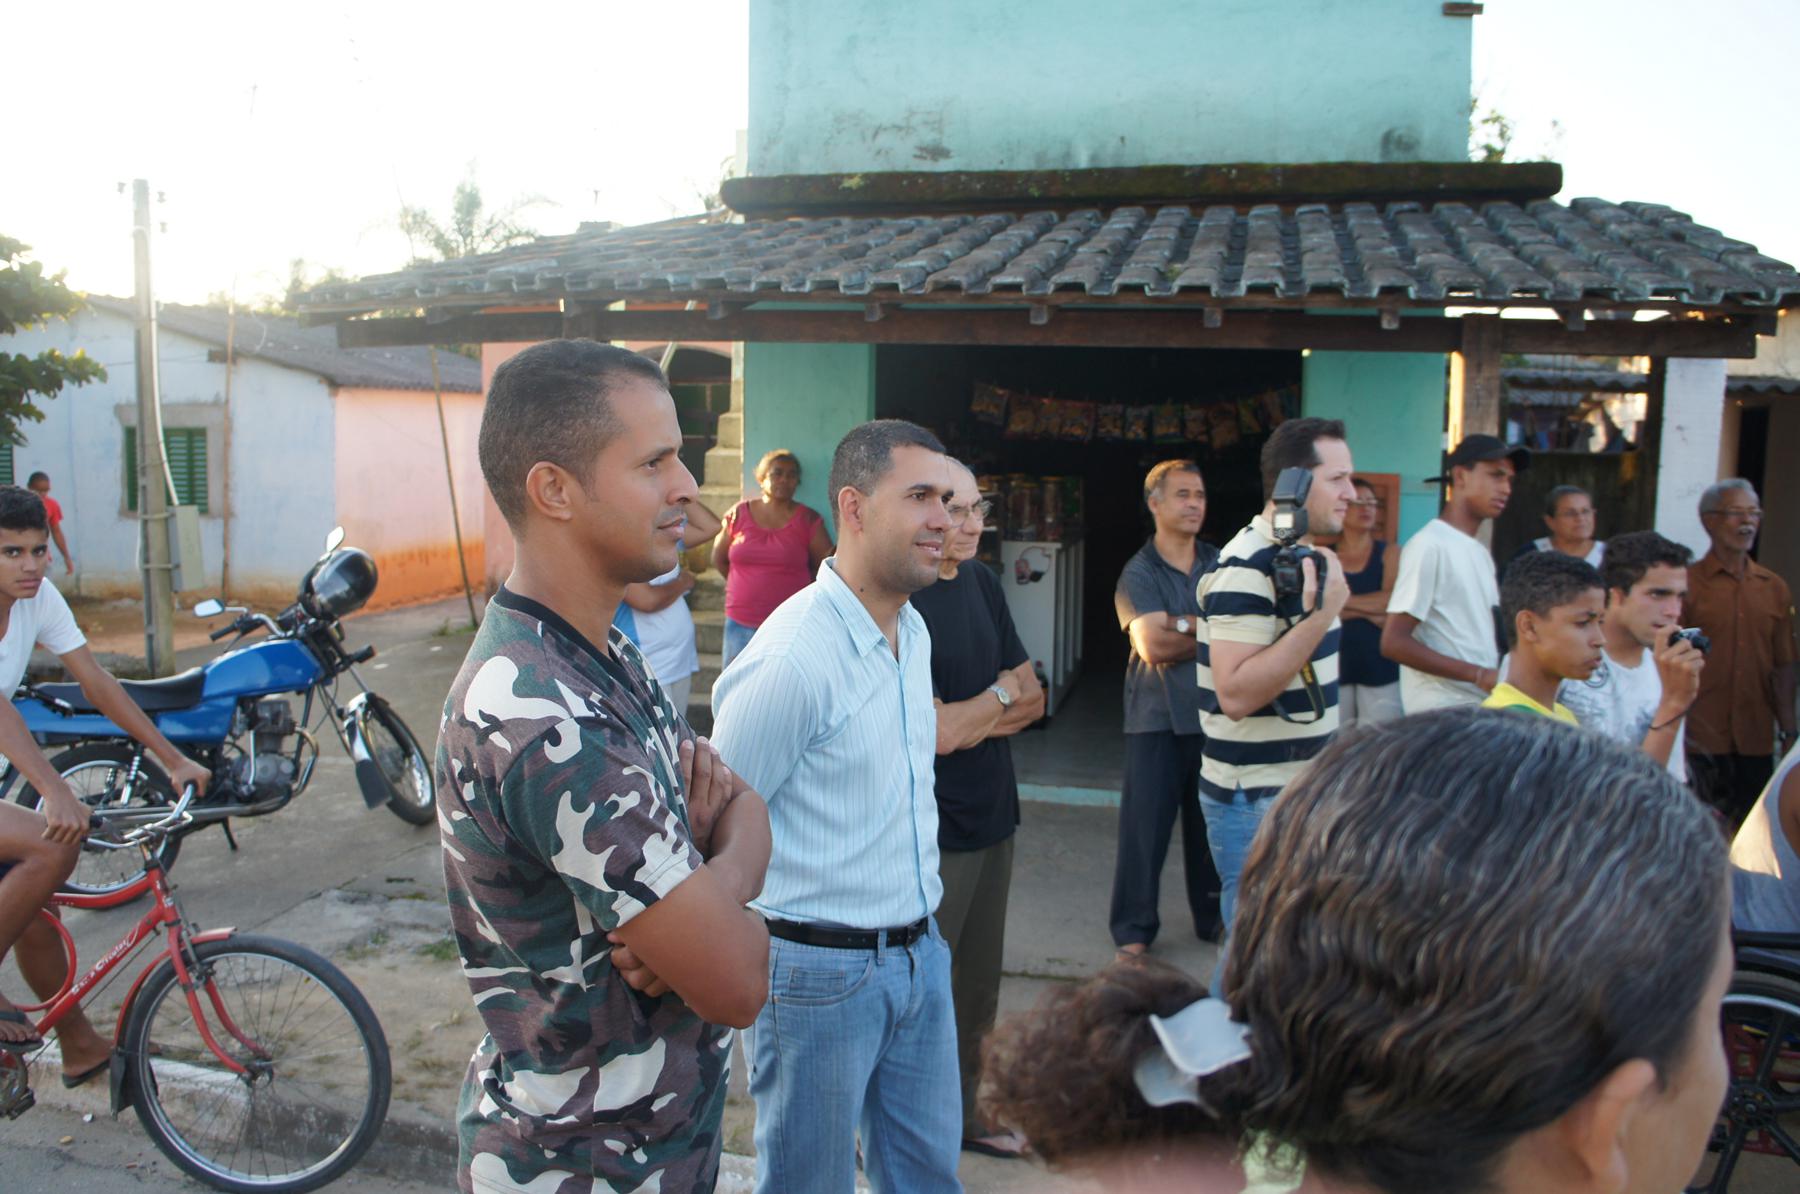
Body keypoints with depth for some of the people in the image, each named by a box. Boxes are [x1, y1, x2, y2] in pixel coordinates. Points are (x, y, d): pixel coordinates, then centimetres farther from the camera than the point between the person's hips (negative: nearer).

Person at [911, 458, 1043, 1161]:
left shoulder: (981, 583, 6)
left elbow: (1032, 697, 8)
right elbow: (938, 732, -21)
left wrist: (974, 720, -12)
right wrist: (999, 695, -3)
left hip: (992, 814, 8)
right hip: (930, 831, -7)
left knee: (979, 985, 19)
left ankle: (962, 1115, 37)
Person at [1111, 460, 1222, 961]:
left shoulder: (1221, 564, 9)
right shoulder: (1139, 573, -3)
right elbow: (1153, 646, -16)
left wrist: (1180, 627, -15)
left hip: (1216, 714, 3)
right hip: (1158, 718, -3)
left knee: (1212, 823, 12)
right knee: (1145, 825, 0)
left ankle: (1213, 916, 29)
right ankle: (1133, 928, 13)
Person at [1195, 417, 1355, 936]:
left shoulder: (1300, 556, 11)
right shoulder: (1246, 568, -19)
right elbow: (1236, 694, -29)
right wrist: (1320, 618, -30)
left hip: (1302, 790, 9)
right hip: (1256, 801, -9)